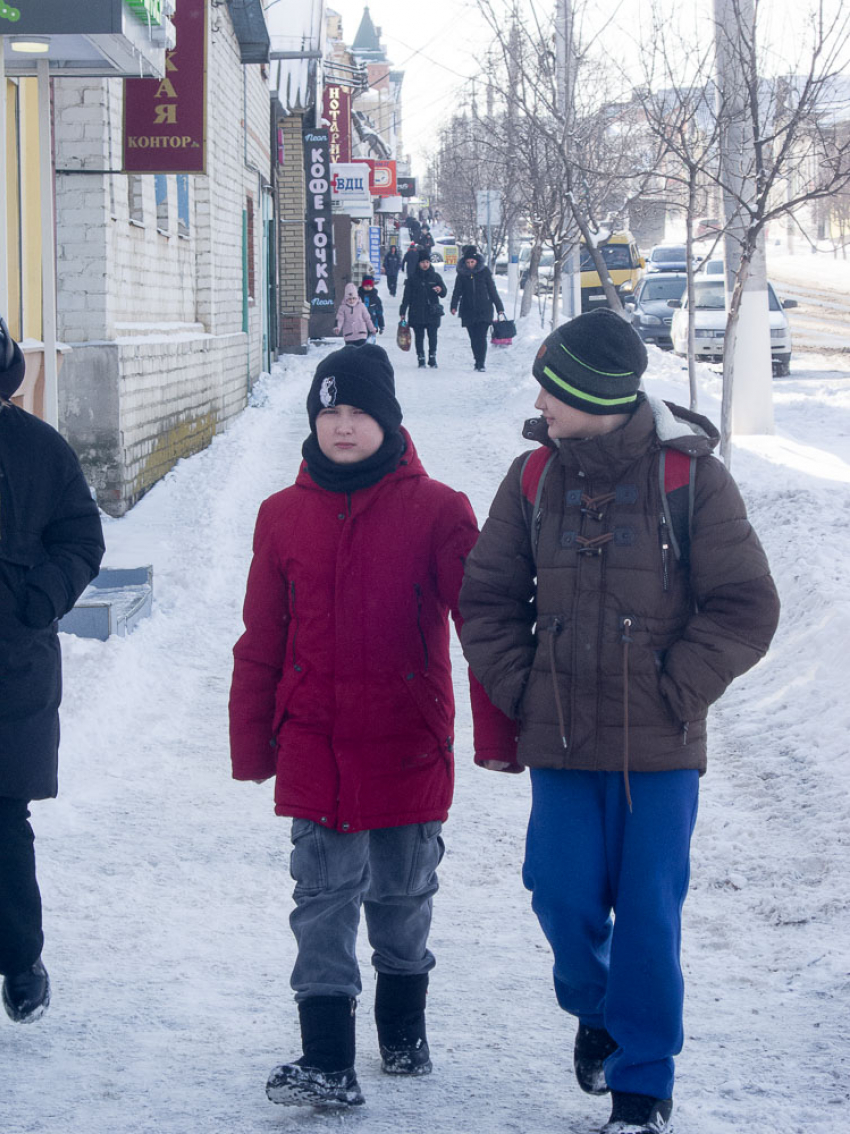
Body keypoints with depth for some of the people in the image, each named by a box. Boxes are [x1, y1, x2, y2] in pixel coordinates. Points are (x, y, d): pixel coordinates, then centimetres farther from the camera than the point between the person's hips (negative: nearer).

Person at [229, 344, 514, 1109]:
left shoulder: (437, 511, -6)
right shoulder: (285, 515, 3)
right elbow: (261, 641, 8)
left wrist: (497, 730, -10)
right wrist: (251, 744, 8)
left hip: (409, 748, -1)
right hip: (315, 750, 1)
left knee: (403, 894, 14)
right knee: (324, 898, -3)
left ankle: (404, 1032, 34)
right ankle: (327, 1064, -2)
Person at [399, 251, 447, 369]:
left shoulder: (435, 276, 8)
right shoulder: (413, 278, 5)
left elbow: (444, 293, 8)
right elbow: (406, 296, 6)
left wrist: (440, 290, -16)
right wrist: (402, 312, 1)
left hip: (432, 312, 0)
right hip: (417, 313, 0)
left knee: (432, 336, -6)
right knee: (419, 337, 2)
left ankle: (432, 359, 1)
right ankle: (421, 359, 8)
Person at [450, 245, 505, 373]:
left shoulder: (484, 272, 1)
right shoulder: (462, 274, 5)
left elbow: (493, 291, 5)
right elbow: (457, 291, 1)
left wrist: (500, 308, 6)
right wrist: (454, 306, -15)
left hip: (484, 310, -2)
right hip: (468, 311, 2)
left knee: (481, 337, -12)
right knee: (474, 339, 6)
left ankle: (481, 364, -12)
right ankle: (478, 361, 20)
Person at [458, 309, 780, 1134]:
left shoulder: (689, 475, -6)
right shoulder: (535, 475, 3)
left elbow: (746, 608, -4)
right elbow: (486, 596, 11)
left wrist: (674, 691, -9)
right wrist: (521, 688, 0)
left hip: (659, 745, -3)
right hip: (561, 736, 3)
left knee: (648, 912, 1)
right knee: (564, 895, 0)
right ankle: (596, 1011, 33)